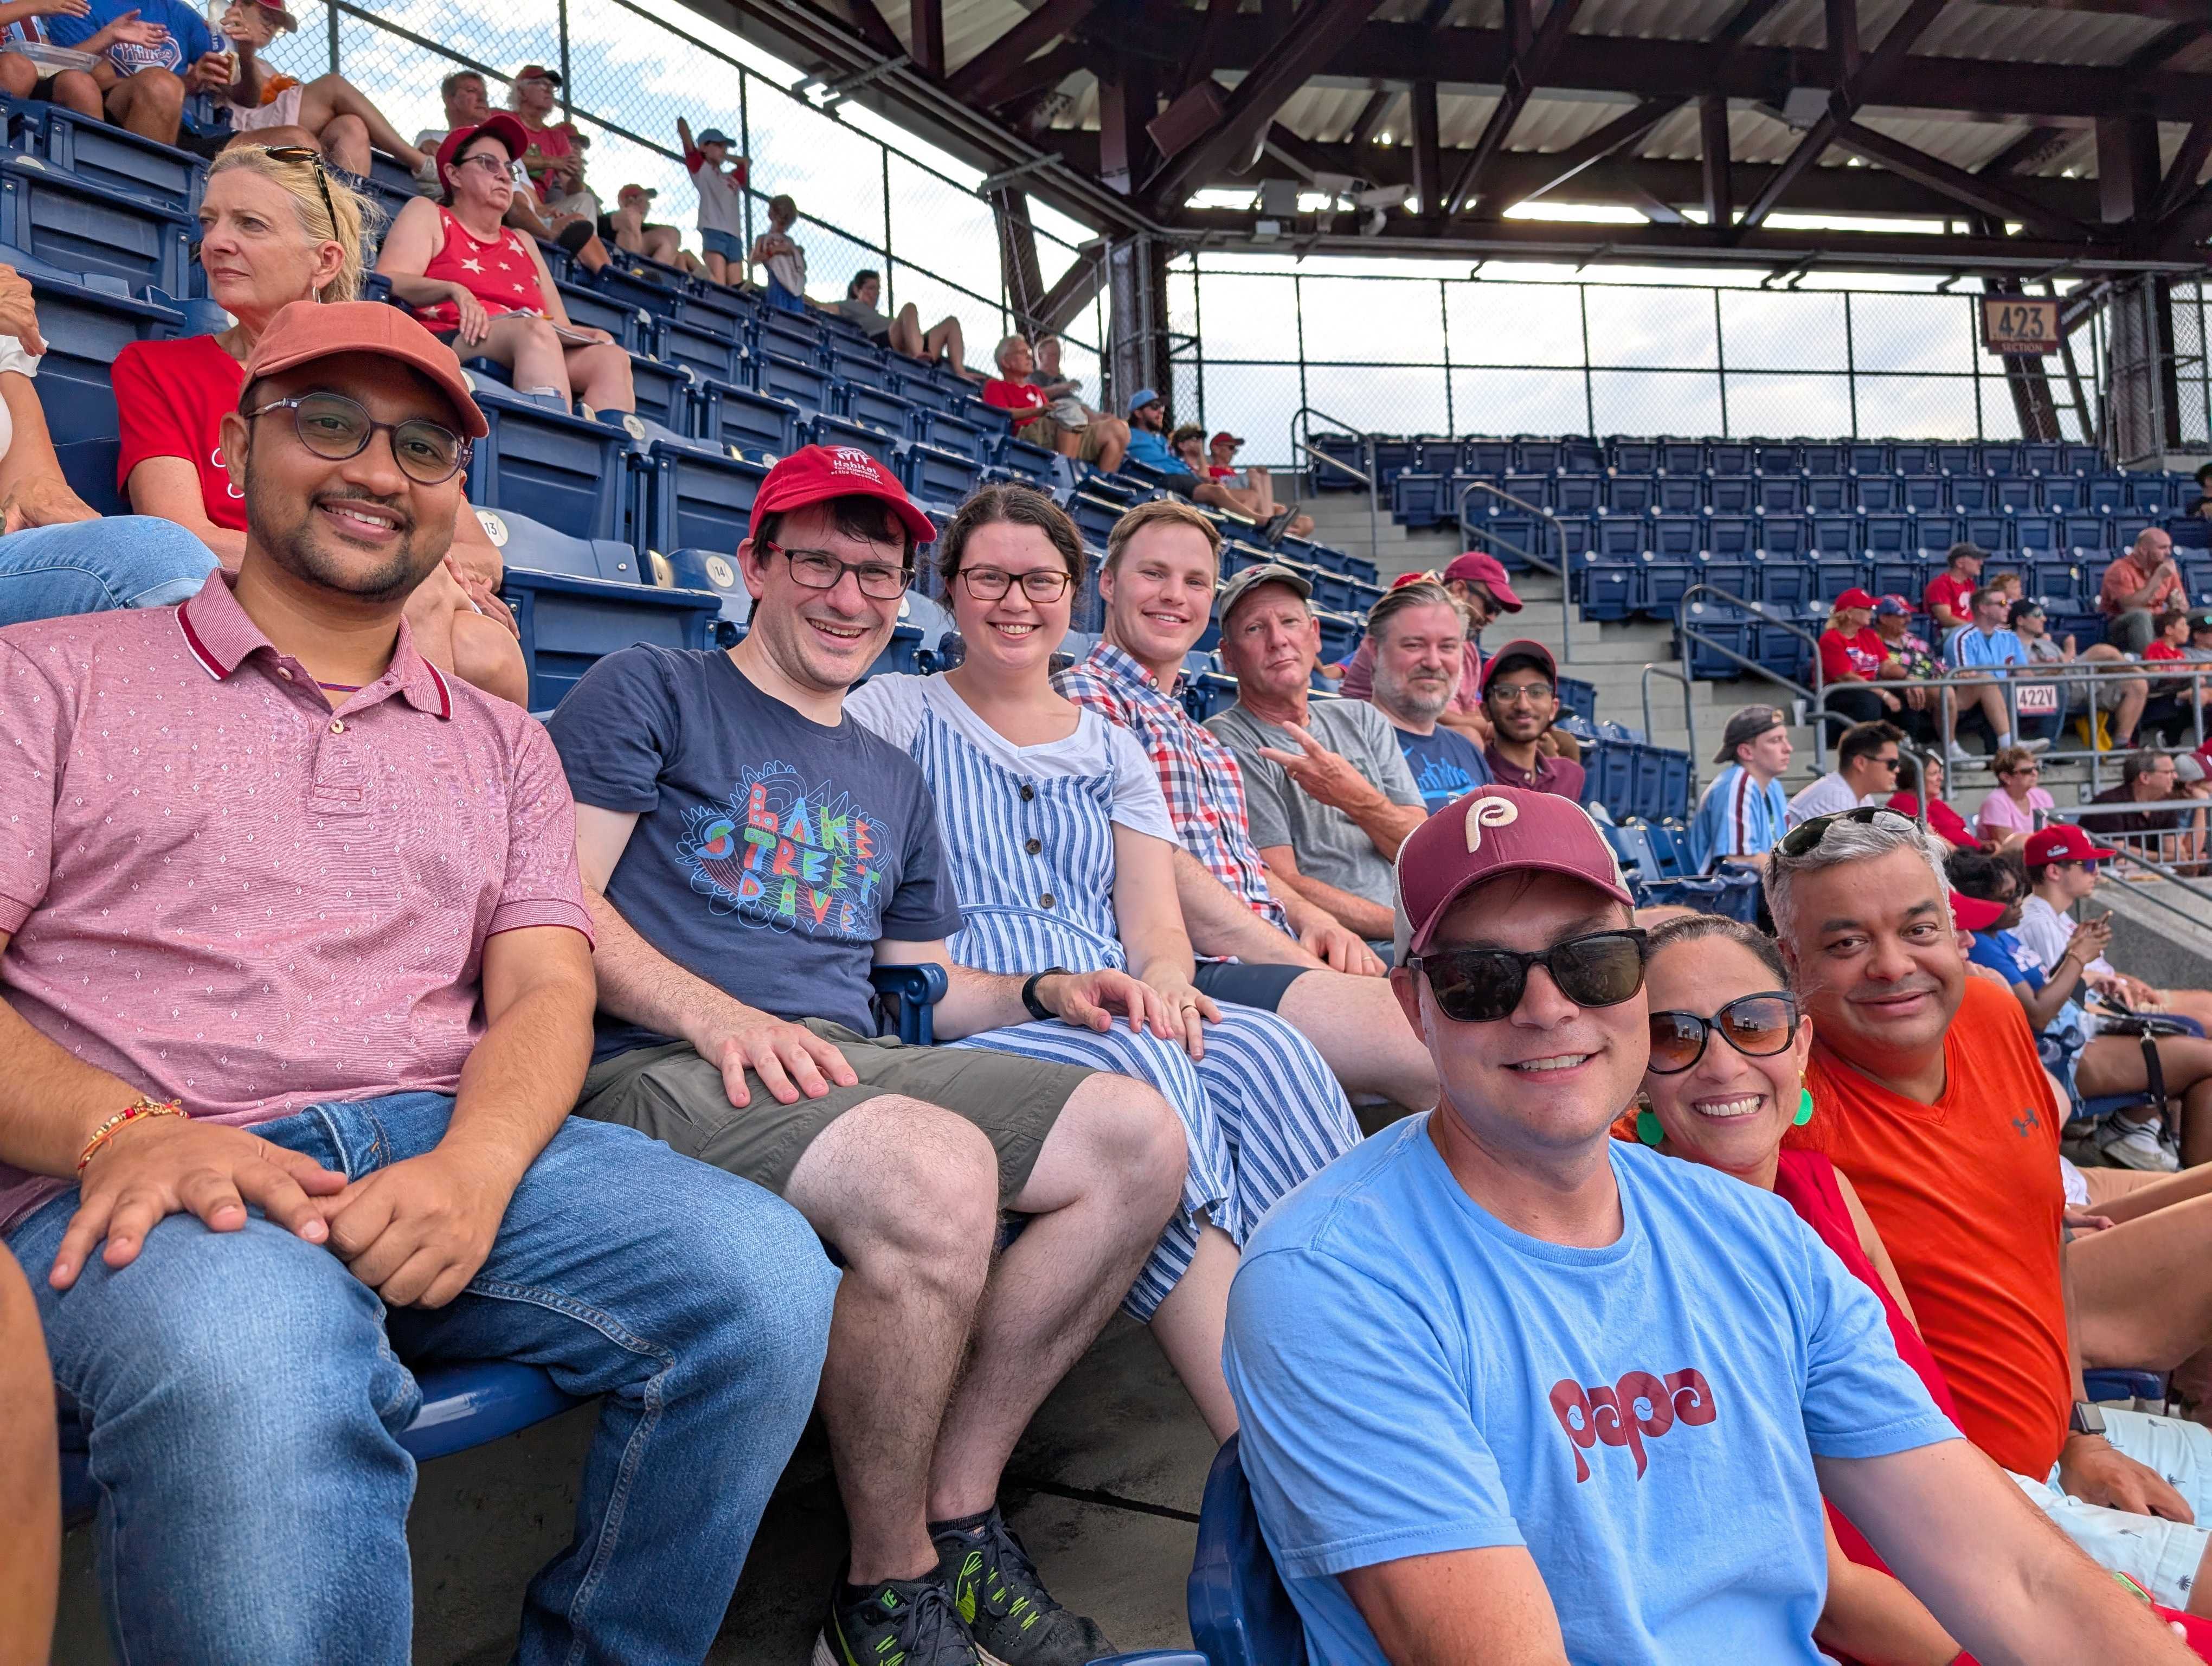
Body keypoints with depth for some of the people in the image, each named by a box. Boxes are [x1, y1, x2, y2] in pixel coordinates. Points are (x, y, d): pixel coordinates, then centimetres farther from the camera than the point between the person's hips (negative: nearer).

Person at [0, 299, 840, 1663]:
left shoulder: (500, 743, 23)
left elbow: (546, 989, 9)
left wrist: (470, 1168, -12)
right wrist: (122, 1132, -17)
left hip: (448, 1152, 4)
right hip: (154, 1179, -3)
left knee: (765, 1273, -23)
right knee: (255, 1365, -40)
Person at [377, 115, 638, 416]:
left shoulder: (523, 243, 34)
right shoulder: (427, 214, 20)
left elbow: (559, 325, 25)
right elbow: (386, 283, 3)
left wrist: (593, 334, 1)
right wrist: (453, 290, -16)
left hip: (535, 358, 5)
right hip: (450, 347, -5)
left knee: (611, 357, -24)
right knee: (536, 331, -35)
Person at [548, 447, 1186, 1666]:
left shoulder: (893, 783, 26)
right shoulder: (652, 692, 7)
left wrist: (1042, 991, 5)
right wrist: (716, 1016, -20)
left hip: (850, 1063, 7)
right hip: (663, 1066, -7)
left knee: (1140, 1139, -12)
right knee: (939, 1169, -35)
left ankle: (958, 1515, -4)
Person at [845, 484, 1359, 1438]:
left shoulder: (1114, 755, 24)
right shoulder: (892, 714, 12)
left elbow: (1157, 924, 13)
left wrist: (1164, 980, -13)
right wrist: (1030, 989, -16)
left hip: (1121, 1017, 4)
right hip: (963, 1025, -4)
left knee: (1266, 1050, -29)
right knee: (1142, 1069, -35)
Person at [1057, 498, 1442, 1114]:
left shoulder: (1198, 735, 29)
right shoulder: (1085, 697, 0)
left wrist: (1310, 916, 2)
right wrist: (1296, 960, -14)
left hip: (1272, 959, 9)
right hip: (1192, 973, -9)